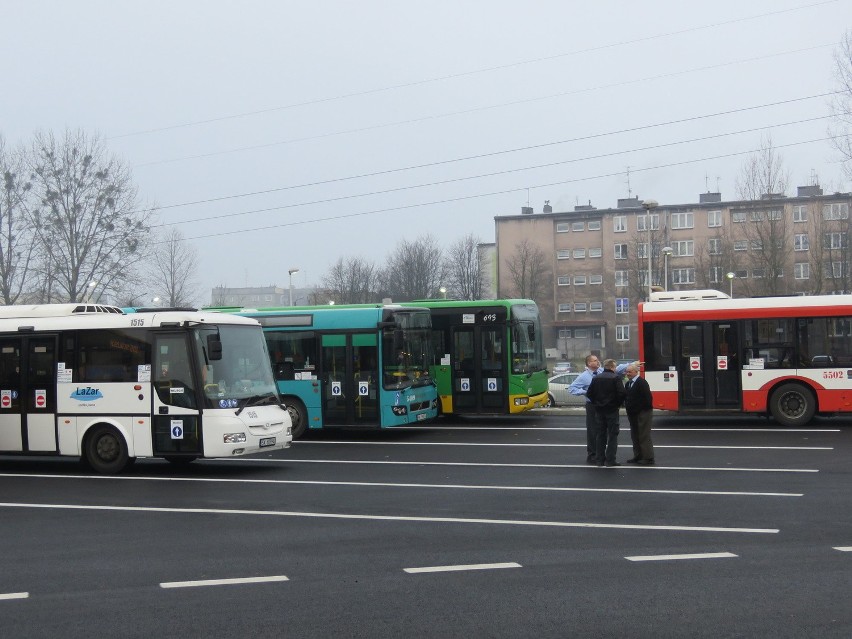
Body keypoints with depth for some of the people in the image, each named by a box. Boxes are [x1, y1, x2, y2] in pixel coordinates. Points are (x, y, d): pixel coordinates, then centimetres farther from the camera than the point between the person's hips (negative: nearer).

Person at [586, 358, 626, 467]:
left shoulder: (596, 378, 4)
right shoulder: (616, 377, -11)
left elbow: (589, 394, 2)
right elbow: (622, 393, -19)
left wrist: (596, 403, 12)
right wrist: (618, 404, -4)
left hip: (599, 410, 4)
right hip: (612, 409, -4)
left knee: (600, 435, 11)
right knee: (612, 435, 2)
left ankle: (599, 459, 13)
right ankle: (610, 460, -2)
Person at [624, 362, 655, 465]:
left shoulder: (641, 383, -14)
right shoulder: (628, 383, 12)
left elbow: (647, 398, -19)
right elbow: (626, 397, 18)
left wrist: (639, 409, -16)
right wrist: (628, 408, 5)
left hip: (642, 413, -9)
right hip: (632, 414, 9)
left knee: (644, 436, -6)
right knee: (635, 436, 14)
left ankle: (648, 458, -2)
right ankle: (638, 456, 22)